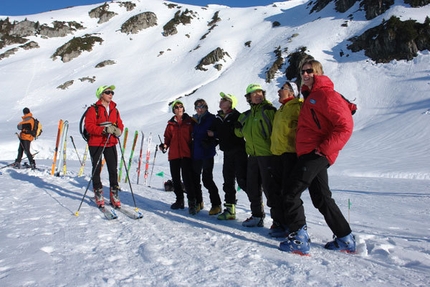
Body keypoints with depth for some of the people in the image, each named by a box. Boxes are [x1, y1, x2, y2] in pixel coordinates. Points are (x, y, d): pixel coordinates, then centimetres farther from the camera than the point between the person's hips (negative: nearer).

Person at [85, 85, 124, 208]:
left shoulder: (114, 110, 11)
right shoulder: (94, 109, -5)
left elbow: (120, 124, 12)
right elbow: (89, 126, -13)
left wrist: (118, 131, -11)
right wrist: (104, 130, -26)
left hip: (111, 143, 4)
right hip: (96, 143, -4)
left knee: (113, 170, 4)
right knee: (97, 170, 6)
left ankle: (114, 195, 13)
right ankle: (98, 195, 19)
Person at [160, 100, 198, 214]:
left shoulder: (190, 121, 4)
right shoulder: (171, 123, 12)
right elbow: (168, 137, 15)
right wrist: (165, 145, -5)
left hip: (186, 154, -4)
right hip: (173, 154, 4)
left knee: (187, 178, -12)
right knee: (175, 179, 11)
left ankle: (192, 203, -6)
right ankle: (179, 200, 26)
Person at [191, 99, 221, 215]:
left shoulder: (211, 118, -2)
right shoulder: (194, 120, 14)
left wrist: (210, 143, -20)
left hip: (207, 153, -6)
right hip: (196, 153, 6)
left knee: (207, 179, -8)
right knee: (195, 178, 10)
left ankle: (216, 204, 4)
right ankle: (198, 202, 26)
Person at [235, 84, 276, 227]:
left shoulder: (269, 110, -6)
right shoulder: (246, 116, 15)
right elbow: (239, 132, 20)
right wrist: (240, 126, -2)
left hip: (267, 154, -7)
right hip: (253, 156, 8)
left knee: (269, 188, -5)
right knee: (252, 188, 14)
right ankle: (257, 216, 29)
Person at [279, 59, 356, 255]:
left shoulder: (325, 94, -9)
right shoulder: (310, 96, 22)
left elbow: (345, 125, -16)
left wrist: (325, 148, -18)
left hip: (316, 154, -10)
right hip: (308, 153, 10)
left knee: (291, 192, -10)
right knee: (321, 198, 14)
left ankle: (299, 239, -4)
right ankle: (346, 240, 24)